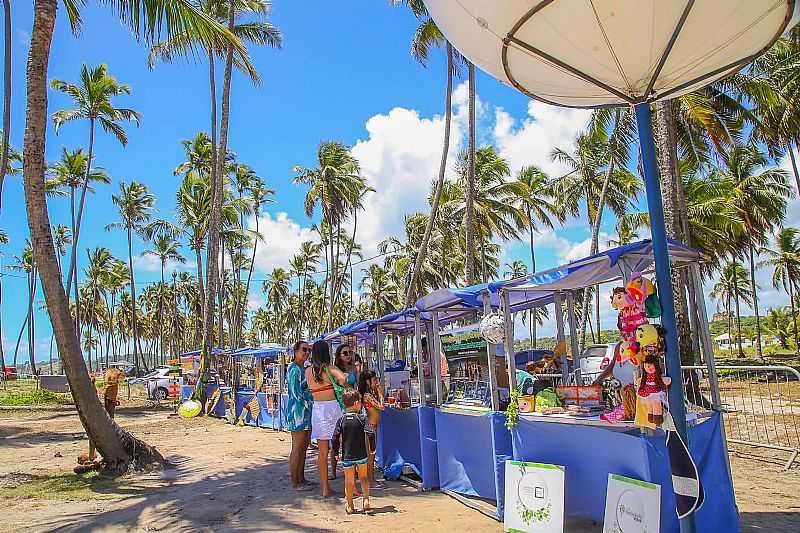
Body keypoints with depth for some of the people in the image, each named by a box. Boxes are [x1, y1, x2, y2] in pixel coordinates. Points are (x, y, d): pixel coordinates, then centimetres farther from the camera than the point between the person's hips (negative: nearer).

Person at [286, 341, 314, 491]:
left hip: (306, 411, 9)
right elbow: (296, 392, -17)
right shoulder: (294, 368, -12)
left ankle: (301, 478, 22)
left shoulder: (305, 368, 16)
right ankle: (295, 482, 4)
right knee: (297, 448, -3)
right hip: (298, 410, -9)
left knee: (304, 446, 14)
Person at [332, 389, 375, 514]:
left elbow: (335, 438, -6)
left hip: (347, 456, 1)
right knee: (363, 477, 19)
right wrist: (372, 448, -1)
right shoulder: (362, 418, -8)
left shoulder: (341, 420, -3)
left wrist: (336, 452, 6)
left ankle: (350, 506, 19)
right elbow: (370, 434, -16)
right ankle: (366, 499, 4)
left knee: (349, 480, 12)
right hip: (361, 455, -1)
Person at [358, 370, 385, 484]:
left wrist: (378, 391, 8)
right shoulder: (367, 395, -18)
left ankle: (372, 478, 22)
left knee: (372, 453, 14)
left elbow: (380, 405, 12)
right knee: (370, 453, -3)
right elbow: (381, 406, -20)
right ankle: (370, 480, 4)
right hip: (370, 426, -9)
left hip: (373, 425, 9)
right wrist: (380, 392, -12)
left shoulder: (372, 393, 10)